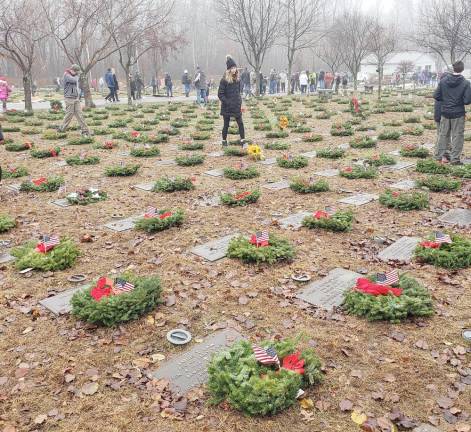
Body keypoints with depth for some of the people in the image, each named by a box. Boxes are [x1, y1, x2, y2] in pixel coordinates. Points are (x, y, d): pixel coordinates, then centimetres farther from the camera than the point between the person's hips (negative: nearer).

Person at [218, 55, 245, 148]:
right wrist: (227, 102, -17)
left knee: (240, 123, -1)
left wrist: (240, 103, 7)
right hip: (227, 107, -4)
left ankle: (243, 141, 4)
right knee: (226, 125, 6)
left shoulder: (237, 79, 6)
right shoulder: (224, 80, -10)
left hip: (236, 106, 4)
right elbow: (220, 94, -10)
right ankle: (224, 141, 20)